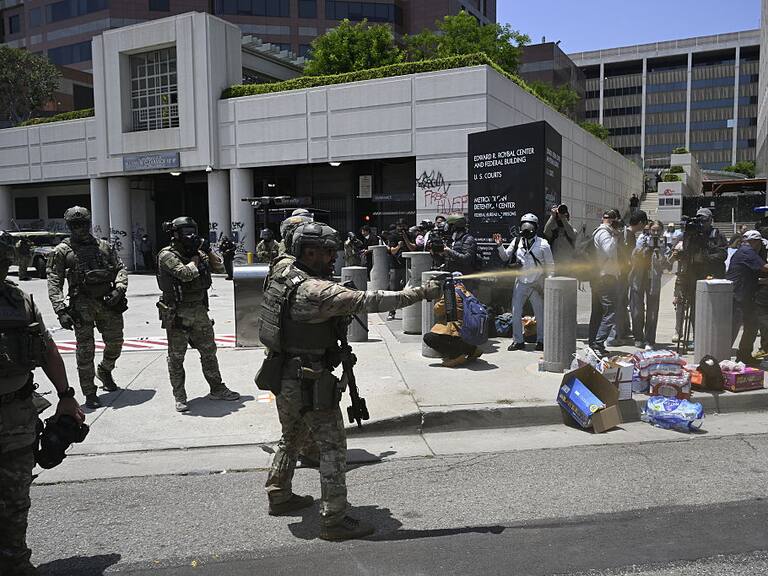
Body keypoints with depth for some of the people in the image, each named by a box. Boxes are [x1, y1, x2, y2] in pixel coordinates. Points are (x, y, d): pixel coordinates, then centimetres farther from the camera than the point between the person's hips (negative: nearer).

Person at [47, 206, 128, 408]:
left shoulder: (104, 246, 14)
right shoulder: (62, 252, 3)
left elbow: (121, 269, 12)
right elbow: (54, 284, -2)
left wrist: (119, 289, -8)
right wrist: (61, 311, -14)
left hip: (109, 302, 3)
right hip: (82, 304, -3)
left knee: (116, 343, 8)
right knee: (85, 350, -1)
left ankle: (104, 371, 39)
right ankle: (89, 393, 10)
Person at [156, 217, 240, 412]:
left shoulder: (198, 253, 10)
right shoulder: (167, 255, -11)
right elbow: (185, 274, -24)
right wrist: (195, 260, -9)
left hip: (199, 310, 6)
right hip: (177, 313, -6)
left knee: (209, 351, 13)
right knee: (176, 356, 4)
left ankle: (217, 389, 25)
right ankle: (179, 397, 15)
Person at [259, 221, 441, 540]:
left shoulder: (282, 272, 1)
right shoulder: (318, 291, -23)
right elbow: (369, 301, -26)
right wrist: (421, 292, -21)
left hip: (283, 374, 9)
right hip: (309, 381, -9)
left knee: (291, 438, 25)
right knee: (333, 445, -1)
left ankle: (279, 496, 39)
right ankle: (334, 520, 4)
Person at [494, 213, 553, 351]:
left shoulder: (543, 244, -3)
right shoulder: (517, 242, 4)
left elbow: (550, 265, 1)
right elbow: (505, 257, 8)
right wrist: (500, 246, -8)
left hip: (537, 284, -2)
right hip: (521, 283, 2)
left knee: (540, 314, 6)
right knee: (515, 312, 1)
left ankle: (541, 340, 20)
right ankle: (518, 340, 12)